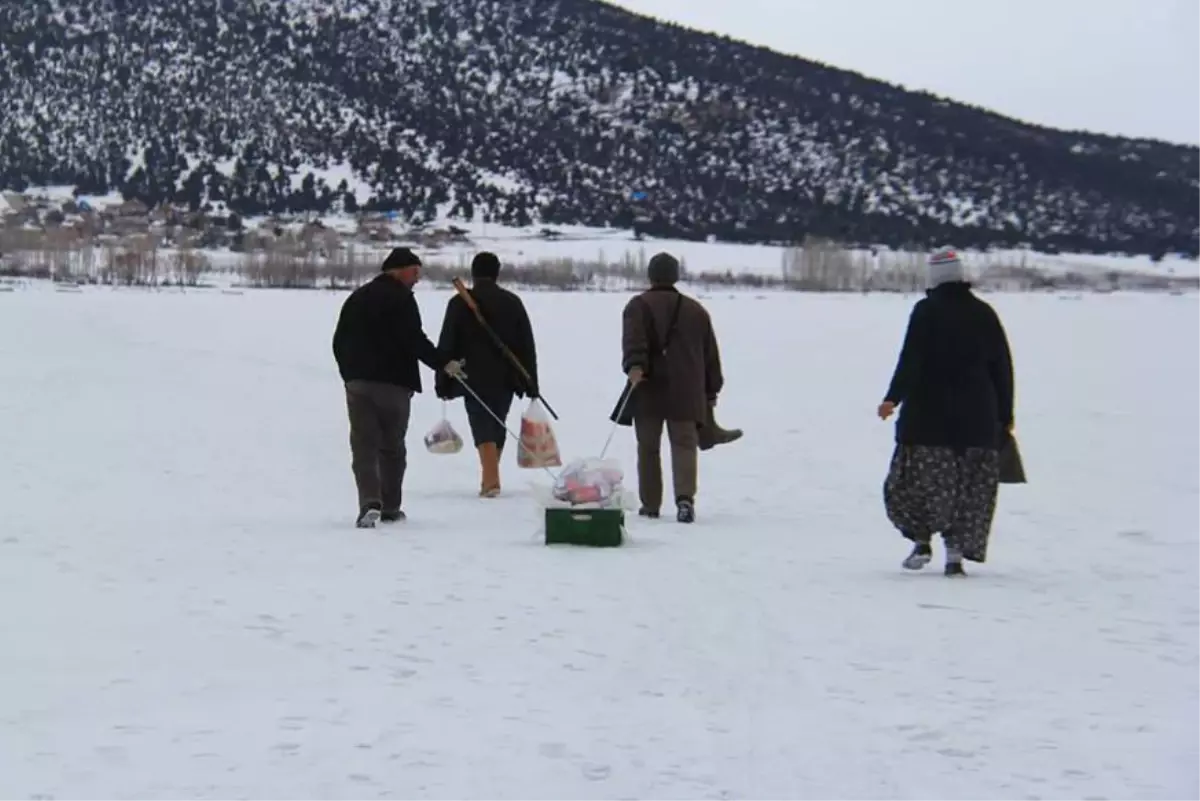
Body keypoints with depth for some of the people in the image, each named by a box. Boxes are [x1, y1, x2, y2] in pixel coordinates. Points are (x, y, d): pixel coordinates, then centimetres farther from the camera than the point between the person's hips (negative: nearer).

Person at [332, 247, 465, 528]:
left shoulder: (356, 298, 15)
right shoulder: (401, 298, -7)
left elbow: (340, 341, 18)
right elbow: (415, 340, -16)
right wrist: (443, 363, -12)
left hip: (357, 381, 4)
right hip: (393, 383, -4)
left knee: (363, 446, -1)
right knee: (392, 447, 10)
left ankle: (369, 503, -19)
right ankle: (390, 507, 17)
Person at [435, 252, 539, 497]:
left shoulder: (460, 303, -2)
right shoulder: (512, 302, 8)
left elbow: (446, 345, -2)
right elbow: (527, 345, 8)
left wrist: (443, 382, 3)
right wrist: (531, 383, 10)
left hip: (475, 378, -3)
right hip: (506, 377, 4)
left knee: (483, 427, -7)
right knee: (497, 426, 16)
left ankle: (491, 479, -23)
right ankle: (489, 478, 25)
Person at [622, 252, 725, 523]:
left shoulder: (639, 306, 2)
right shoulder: (696, 310, 16)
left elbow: (634, 338, -18)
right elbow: (711, 354, 18)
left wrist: (634, 366, -31)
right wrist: (711, 391, 24)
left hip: (649, 389, -2)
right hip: (686, 393, 2)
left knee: (648, 447, 8)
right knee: (684, 444, -1)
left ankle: (650, 505, 14)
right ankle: (685, 497, -23)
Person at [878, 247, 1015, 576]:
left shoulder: (926, 311, -5)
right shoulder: (984, 313, 7)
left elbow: (911, 360, -14)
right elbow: (1002, 367, 9)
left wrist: (893, 398, -12)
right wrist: (1005, 415, 15)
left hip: (928, 414, -3)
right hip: (976, 418, 3)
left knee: (916, 481, 7)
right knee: (970, 487, 6)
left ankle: (921, 540, -2)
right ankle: (956, 553, 2)